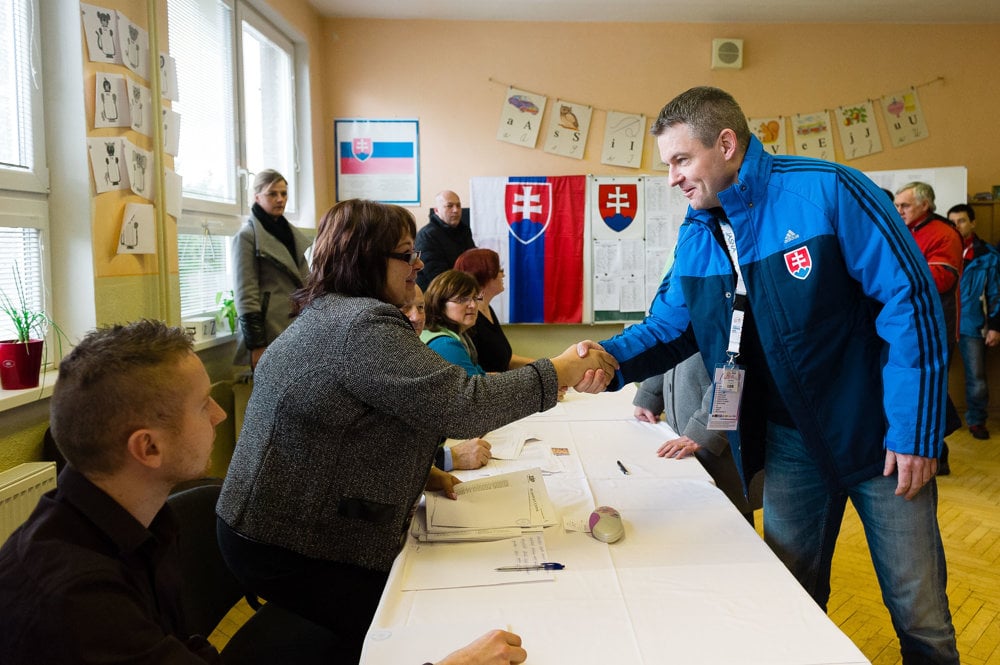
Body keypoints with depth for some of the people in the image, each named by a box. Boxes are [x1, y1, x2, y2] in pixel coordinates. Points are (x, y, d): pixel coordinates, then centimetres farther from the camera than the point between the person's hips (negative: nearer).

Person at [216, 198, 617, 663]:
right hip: (292, 551, -10)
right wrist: (561, 371, -18)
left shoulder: (326, 316, 12)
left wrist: (415, 474, 9)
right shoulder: (363, 324, -22)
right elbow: (459, 406, -29)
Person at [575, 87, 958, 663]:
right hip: (792, 442, 5)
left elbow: (909, 297, -17)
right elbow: (669, 326, 6)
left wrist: (915, 429, -17)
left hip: (882, 436, -4)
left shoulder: (825, 190, -18)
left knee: (921, 617, 9)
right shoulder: (695, 236, 0)